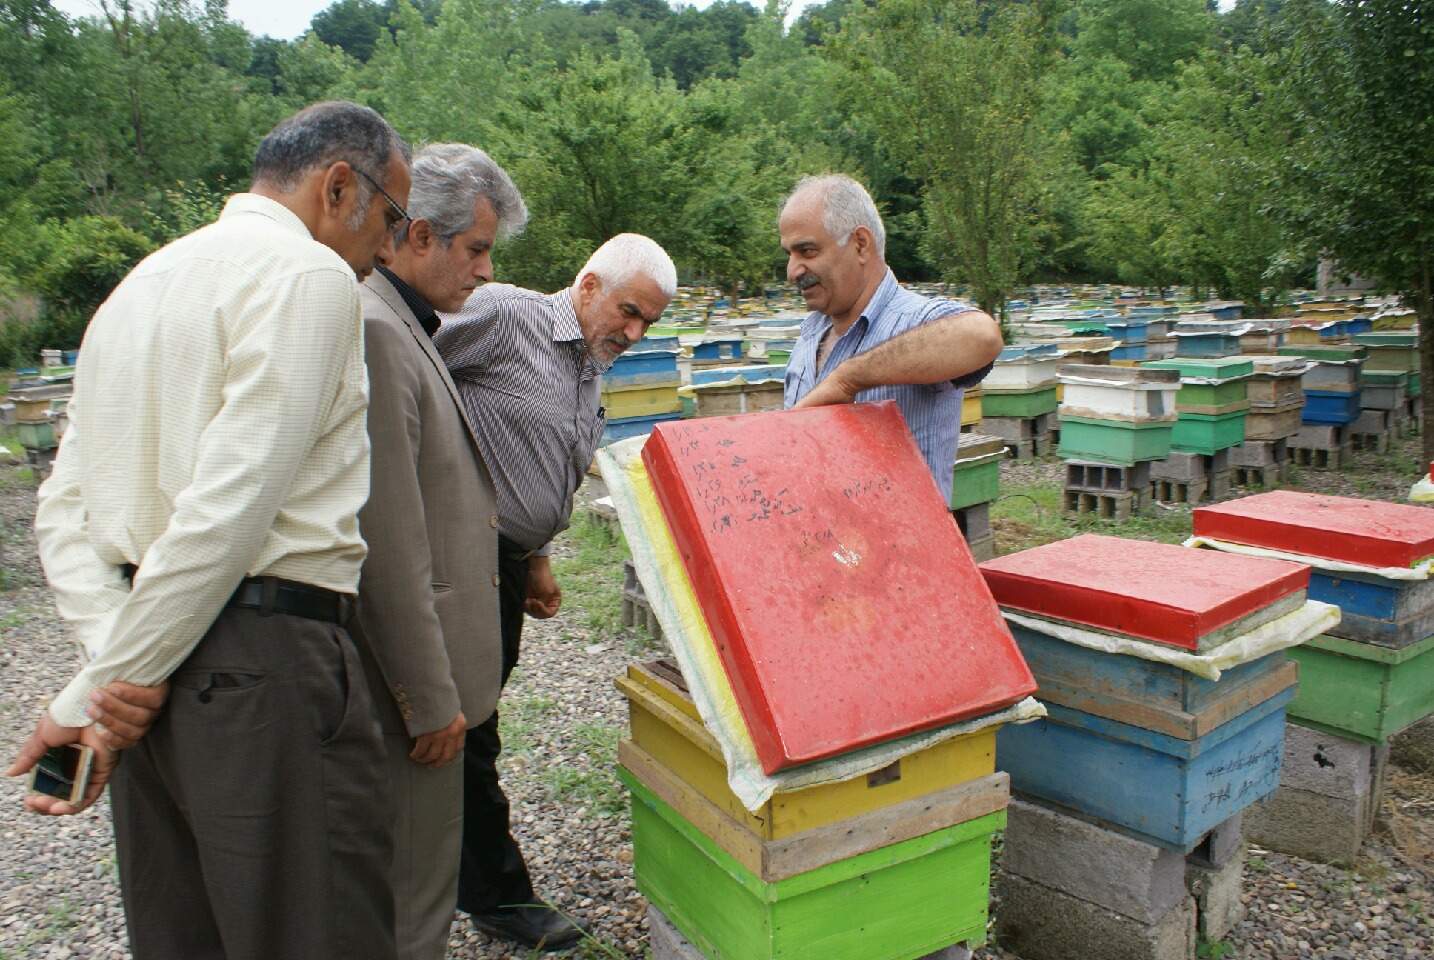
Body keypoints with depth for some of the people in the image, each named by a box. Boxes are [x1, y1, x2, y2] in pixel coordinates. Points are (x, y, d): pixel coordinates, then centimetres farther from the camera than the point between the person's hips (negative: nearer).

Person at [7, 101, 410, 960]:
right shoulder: (308, 275, -9)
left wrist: (114, 661, 2)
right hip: (263, 663, -9)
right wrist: (94, 693, -10)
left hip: (150, 673, 9)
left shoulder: (140, 283, 18)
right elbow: (229, 510, -18)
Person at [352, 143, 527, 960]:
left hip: (423, 662, 10)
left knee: (415, 875, 23)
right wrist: (430, 697, -18)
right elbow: (387, 542, -23)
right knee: (410, 895, 5)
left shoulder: (404, 326, 13)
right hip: (405, 676, -10)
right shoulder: (370, 332, -20)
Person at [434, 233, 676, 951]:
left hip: (505, 562, 9)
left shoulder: (589, 375, 16)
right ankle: (496, 895, 17)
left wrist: (535, 558, 21)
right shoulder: (501, 315, -11)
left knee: (468, 721, 18)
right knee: (465, 731, 2)